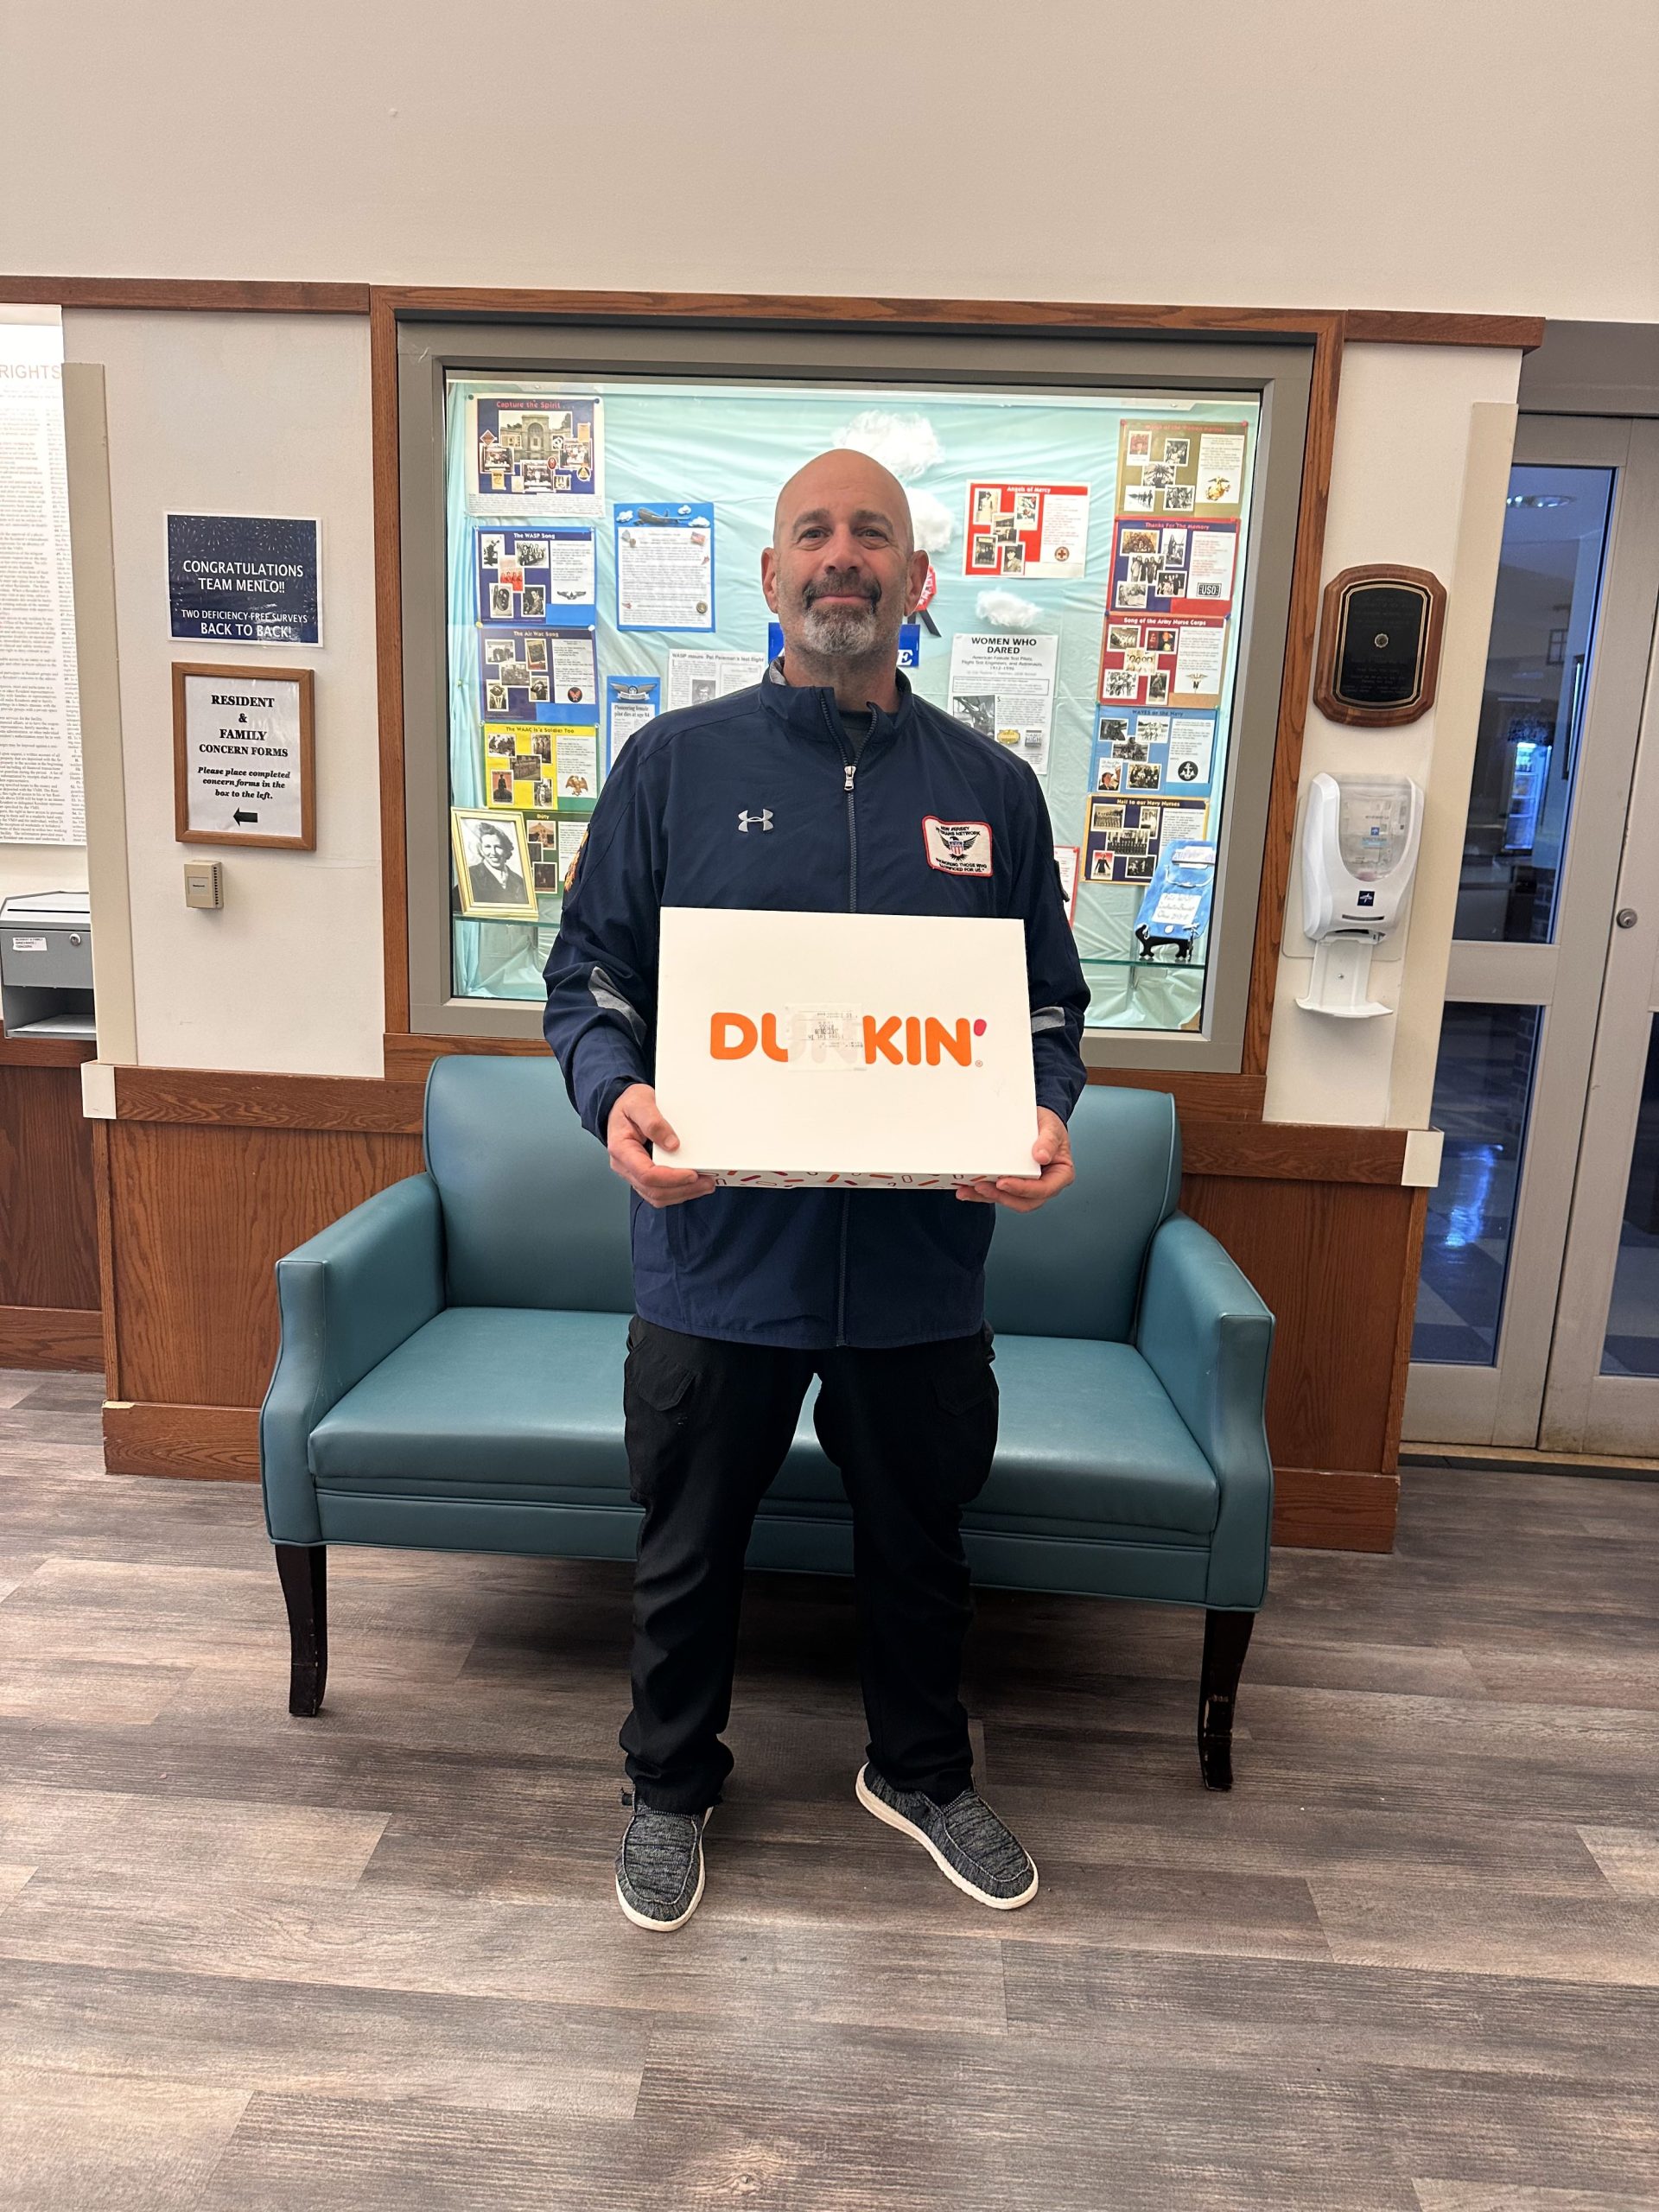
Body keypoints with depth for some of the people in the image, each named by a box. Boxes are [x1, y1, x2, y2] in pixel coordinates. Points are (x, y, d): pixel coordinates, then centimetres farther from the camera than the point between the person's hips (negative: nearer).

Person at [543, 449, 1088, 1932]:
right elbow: (588, 971, 1)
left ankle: (920, 1771, 49)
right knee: (690, 1548, 18)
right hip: (718, 1256, -1)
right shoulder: (675, 764, -1)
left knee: (919, 1543, 21)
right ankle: (673, 1785, 45)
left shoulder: (993, 789, 4)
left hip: (923, 1265, 2)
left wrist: (1045, 1115, -11)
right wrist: (615, 1094, -19)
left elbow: (1052, 1001, 9)